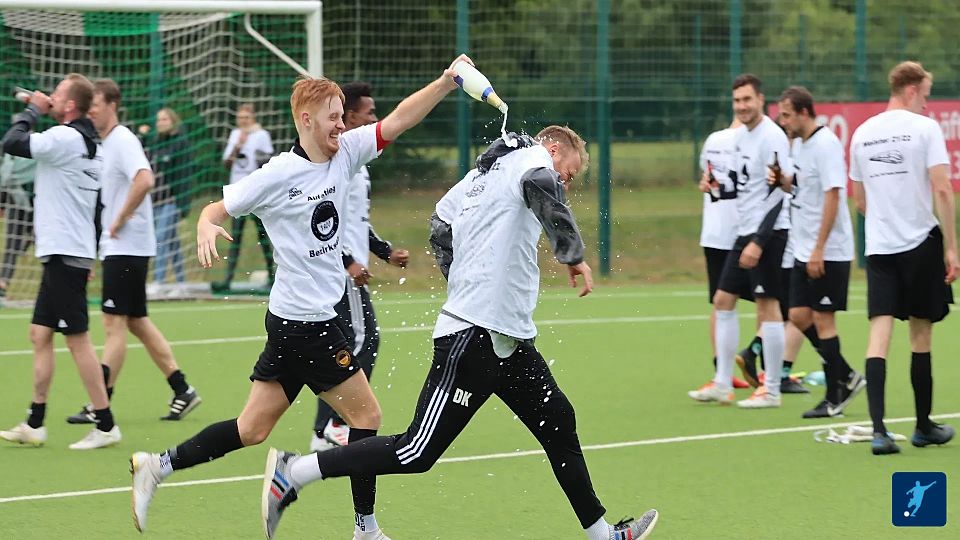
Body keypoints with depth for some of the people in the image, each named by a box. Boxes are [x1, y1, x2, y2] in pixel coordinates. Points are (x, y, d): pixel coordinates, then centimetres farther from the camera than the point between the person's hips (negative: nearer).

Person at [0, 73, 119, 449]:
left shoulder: (64, 138, -15)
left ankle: (105, 425, -4)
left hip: (65, 255, -10)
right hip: (61, 253, 10)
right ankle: (34, 425, 14)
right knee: (40, 334, 11)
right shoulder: (90, 142, 14)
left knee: (77, 339, -7)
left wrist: (32, 110, -5)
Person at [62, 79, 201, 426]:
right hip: (116, 247, 10)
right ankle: (182, 391, 17)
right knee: (136, 322, 12)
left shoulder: (122, 141, -14)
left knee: (114, 323, -7)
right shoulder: (106, 143, 15)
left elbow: (144, 179, -31)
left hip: (126, 247, -10)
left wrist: (120, 220, -22)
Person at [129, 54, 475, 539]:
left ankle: (158, 466, 13)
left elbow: (398, 120, 5)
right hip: (306, 322, -8)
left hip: (291, 322, 8)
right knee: (366, 415, 0)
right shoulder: (278, 175, -12)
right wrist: (206, 228, -29)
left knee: (252, 430, 9)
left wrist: (446, 82, -7)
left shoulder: (344, 153, 6)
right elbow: (215, 209, -6)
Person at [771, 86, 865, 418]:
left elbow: (832, 196, -21)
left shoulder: (825, 144, -16)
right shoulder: (798, 144, 12)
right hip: (804, 251, 9)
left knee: (823, 319, -4)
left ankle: (834, 399, 3)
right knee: (799, 316, 7)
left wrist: (819, 250, -23)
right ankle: (847, 378, 19)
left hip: (828, 253, -9)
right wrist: (782, 181, -1)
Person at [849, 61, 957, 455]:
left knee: (879, 334, -4)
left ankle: (878, 429, -18)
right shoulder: (924, 128, -6)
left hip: (878, 246, 3)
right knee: (921, 335, 9)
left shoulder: (862, 134, 9)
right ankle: (924, 427, 20)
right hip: (921, 242, -3)